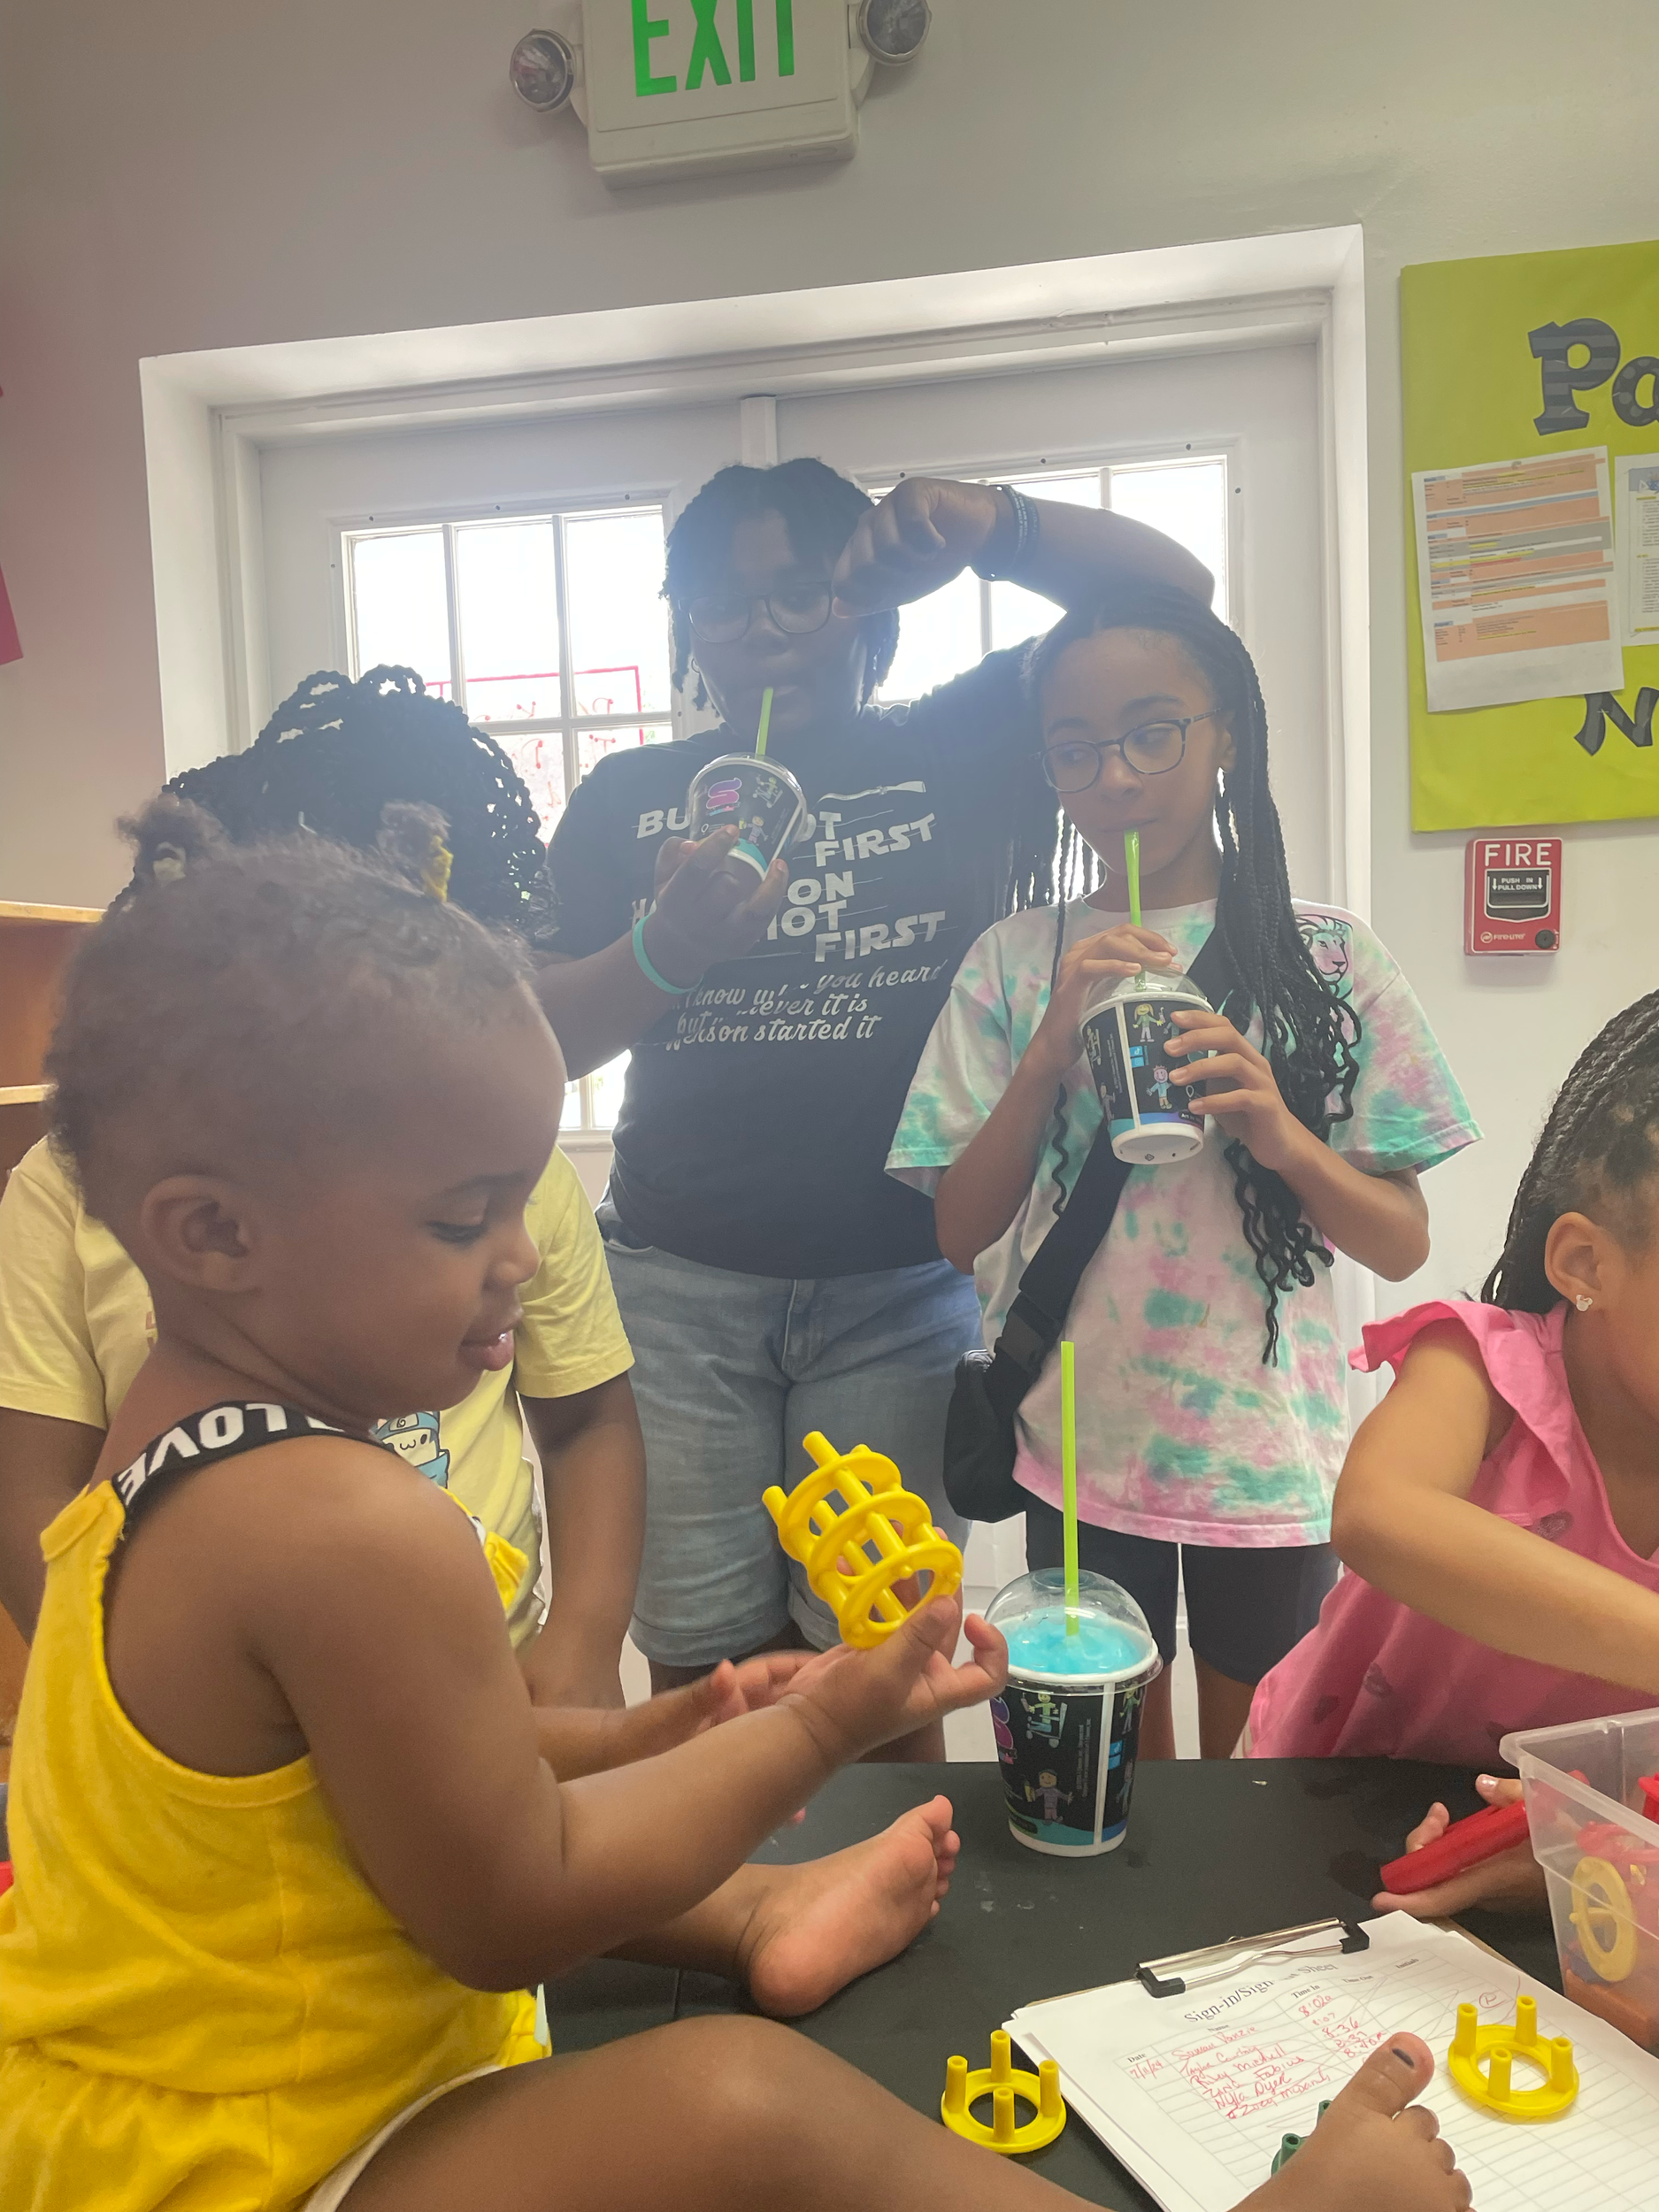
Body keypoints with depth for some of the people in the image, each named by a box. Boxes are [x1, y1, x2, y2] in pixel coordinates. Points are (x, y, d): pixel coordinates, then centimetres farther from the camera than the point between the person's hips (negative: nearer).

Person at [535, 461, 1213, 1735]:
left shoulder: (960, 754, 8)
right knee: (699, 1666, 6)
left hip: (901, 1282, -1)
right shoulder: (629, 798, 11)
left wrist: (995, 528, -14)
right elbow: (543, 1040, 3)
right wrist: (666, 948, -16)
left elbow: (1171, 591, 3)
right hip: (681, 1282, 1)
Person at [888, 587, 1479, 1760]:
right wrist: (1052, 1046, -18)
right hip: (1082, 1450, 1)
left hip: (1272, 1456, 0)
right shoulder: (1014, 962, -3)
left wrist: (1284, 1136, -21)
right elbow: (962, 1231, -5)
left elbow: (1403, 1243, -2)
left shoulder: (1329, 956, -4)